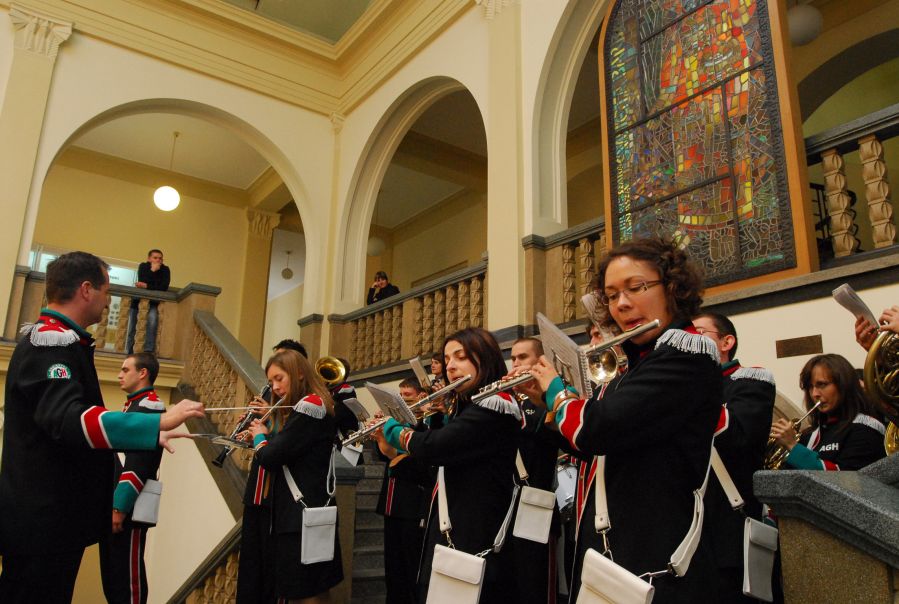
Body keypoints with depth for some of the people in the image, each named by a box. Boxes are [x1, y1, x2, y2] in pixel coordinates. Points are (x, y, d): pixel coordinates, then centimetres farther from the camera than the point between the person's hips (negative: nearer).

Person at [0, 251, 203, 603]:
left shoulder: (49, 340, 15)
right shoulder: (52, 343, -19)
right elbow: (67, 418, -35)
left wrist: (146, 434, 20)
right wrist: (157, 422, -39)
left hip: (45, 514, 10)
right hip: (43, 519, -10)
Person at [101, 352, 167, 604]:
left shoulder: (150, 406, -14)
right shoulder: (132, 404, 17)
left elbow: (139, 466, -21)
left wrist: (120, 507, -22)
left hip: (129, 506, -10)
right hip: (113, 501, 10)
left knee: (127, 570, -1)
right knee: (111, 570, 15)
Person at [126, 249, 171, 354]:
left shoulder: (165, 270, -9)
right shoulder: (143, 266, -8)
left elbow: (164, 287, -20)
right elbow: (142, 281, -22)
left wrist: (146, 286, -24)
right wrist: (152, 271, -27)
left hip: (153, 301, -1)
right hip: (138, 299, 1)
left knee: (153, 320, -24)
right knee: (132, 326, -2)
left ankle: (149, 351, -21)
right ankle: (128, 351, 7)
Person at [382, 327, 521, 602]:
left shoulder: (495, 406, -15)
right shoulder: (466, 408, 15)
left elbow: (432, 446, -24)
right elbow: (430, 470, 19)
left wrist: (392, 428, -5)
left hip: (473, 539, -9)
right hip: (452, 531, 9)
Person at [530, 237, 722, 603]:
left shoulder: (687, 353, -14)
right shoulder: (639, 364, 12)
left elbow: (597, 429, -25)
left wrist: (556, 390, -7)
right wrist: (545, 401, 8)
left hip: (655, 564, -8)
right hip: (612, 549, 8)